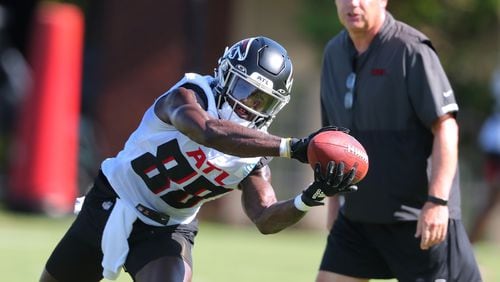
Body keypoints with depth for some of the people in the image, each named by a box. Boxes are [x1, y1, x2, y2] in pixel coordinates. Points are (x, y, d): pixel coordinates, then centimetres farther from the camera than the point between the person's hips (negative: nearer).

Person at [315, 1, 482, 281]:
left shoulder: (410, 50, -12)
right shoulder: (334, 53, 10)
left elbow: (445, 127, -17)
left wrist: (437, 201, -23)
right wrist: (333, 199, 19)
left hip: (419, 217, -7)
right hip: (357, 214, 7)